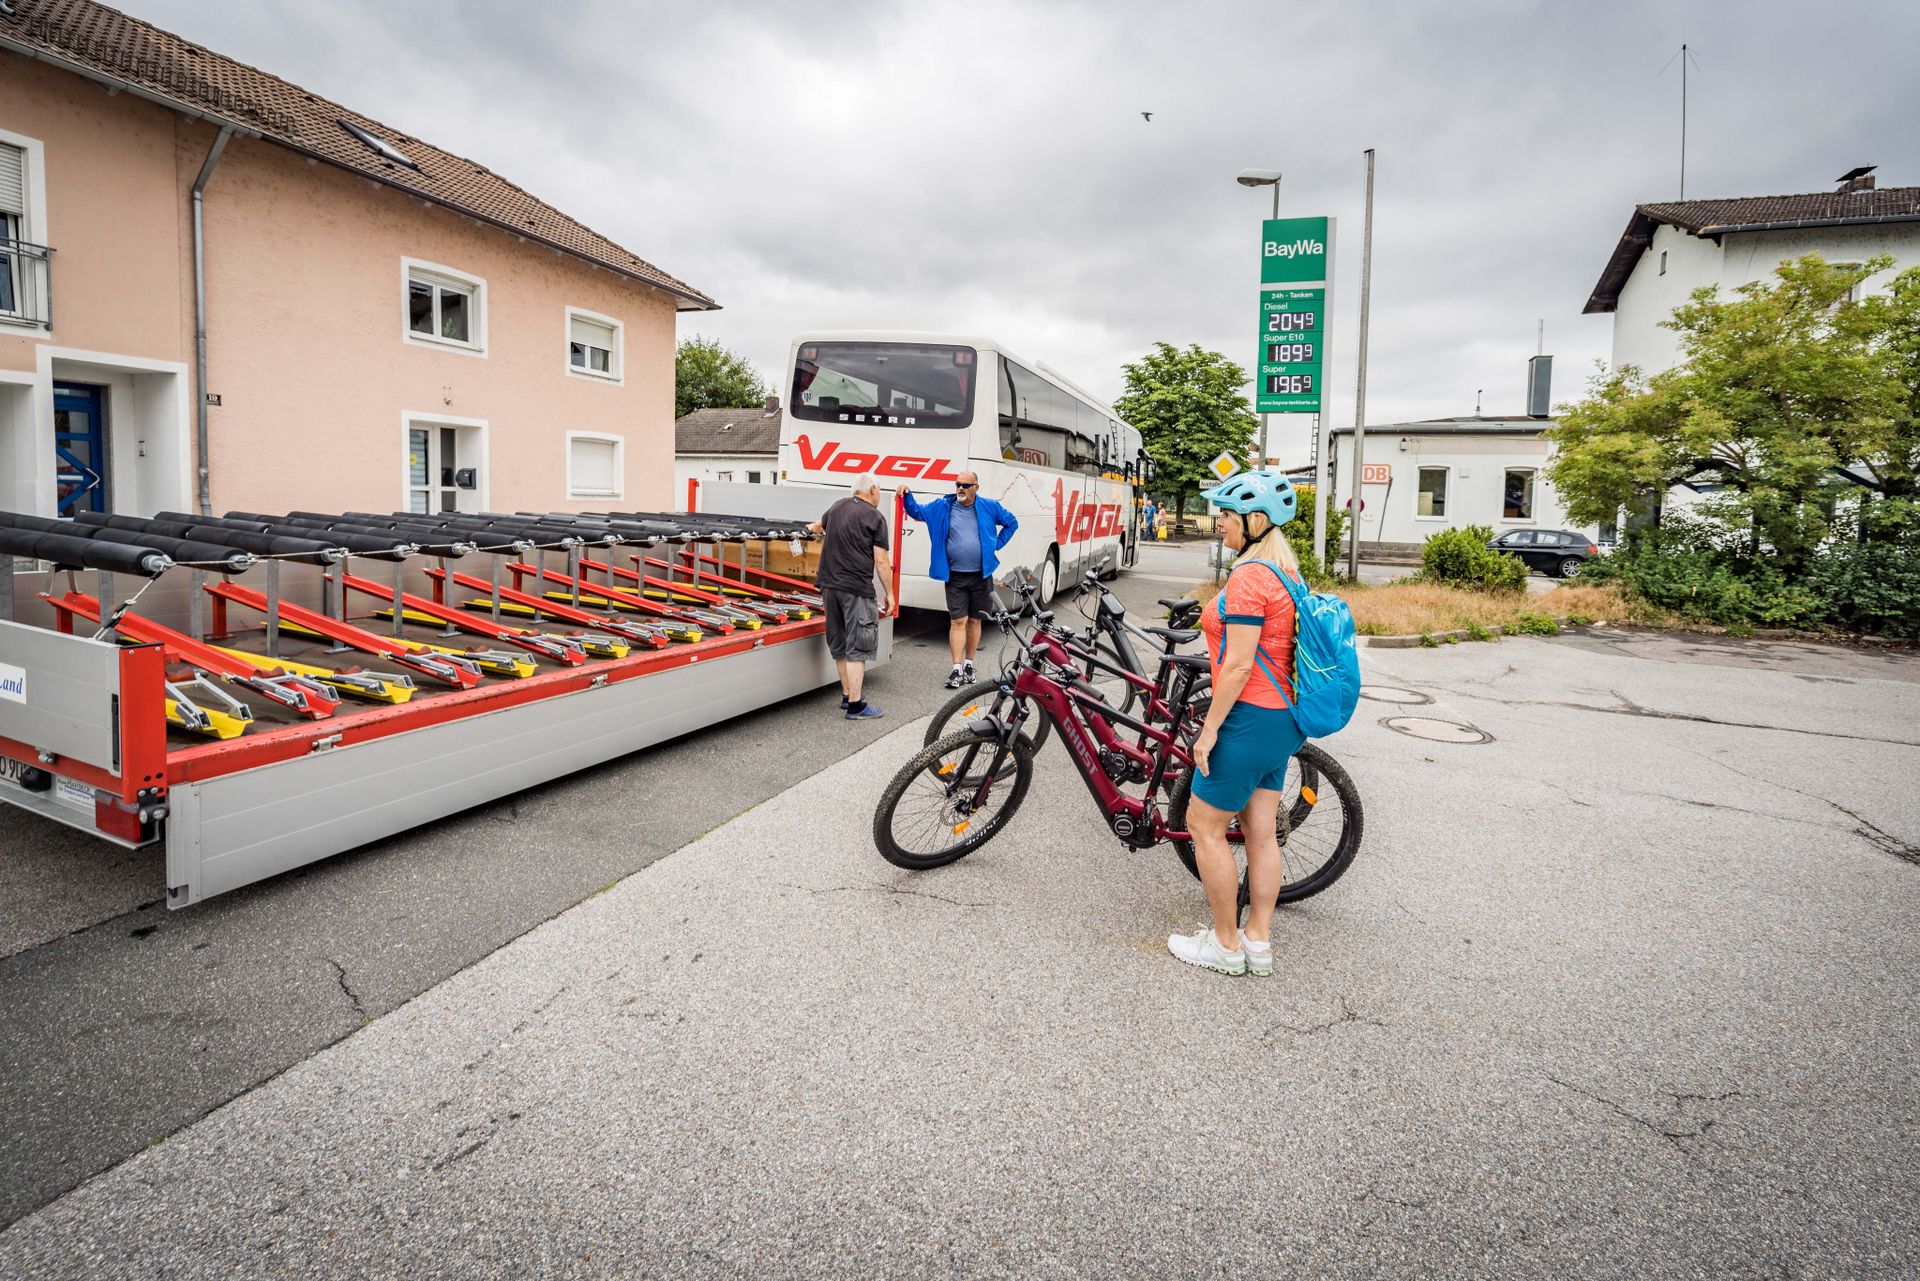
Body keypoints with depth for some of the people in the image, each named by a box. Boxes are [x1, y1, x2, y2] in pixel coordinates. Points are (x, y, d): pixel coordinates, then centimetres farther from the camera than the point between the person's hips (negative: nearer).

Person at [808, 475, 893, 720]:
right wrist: (888, 594, -1)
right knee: (857, 647, -5)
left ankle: (847, 695, 25)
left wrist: (813, 528, 59)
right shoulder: (875, 518, -7)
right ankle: (855, 706, -6)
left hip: (829, 585, 7)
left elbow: (819, 525, 35)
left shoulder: (837, 507, 13)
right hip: (856, 589, -7)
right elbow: (881, 561, -10)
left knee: (840, 644, 16)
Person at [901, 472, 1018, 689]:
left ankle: (969, 664, 22)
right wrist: (907, 495, -13)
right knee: (957, 621, -5)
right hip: (955, 577, -1)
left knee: (974, 621, 10)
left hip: (981, 576, 1)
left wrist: (997, 544, 6)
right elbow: (916, 511, 6)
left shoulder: (989, 507, 3)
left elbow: (1011, 523, 15)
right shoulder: (942, 506, 3)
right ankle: (957, 669, -3)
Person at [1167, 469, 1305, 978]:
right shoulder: (1283, 571, 12)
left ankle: (1226, 945, 13)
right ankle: (1258, 943, 23)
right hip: (1279, 716, 10)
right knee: (1261, 831, 14)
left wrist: (1210, 728, -16)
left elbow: (1239, 665, -22)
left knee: (1204, 826, 3)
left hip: (1250, 719, -10)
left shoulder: (1248, 577, -19)